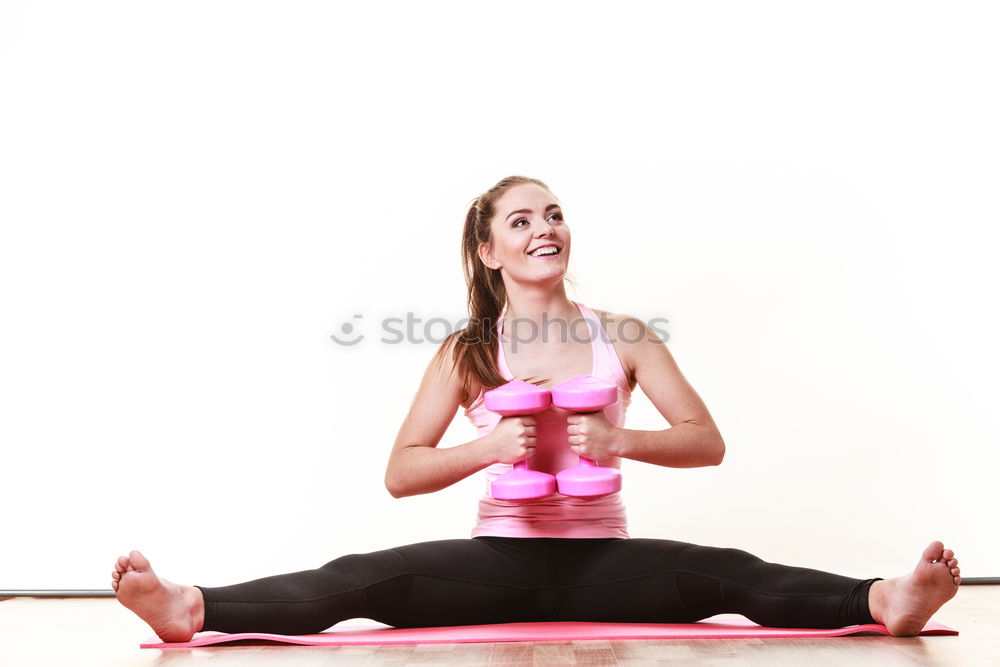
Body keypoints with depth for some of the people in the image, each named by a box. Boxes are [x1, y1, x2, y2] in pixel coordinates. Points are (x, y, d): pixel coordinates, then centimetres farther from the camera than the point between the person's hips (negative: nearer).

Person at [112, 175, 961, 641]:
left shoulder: (620, 335, 3)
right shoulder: (467, 351, 1)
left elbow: (707, 442, 1)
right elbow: (400, 473, -2)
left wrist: (621, 441, -18)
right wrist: (487, 447, -19)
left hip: (602, 560, 1)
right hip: (502, 560, 0)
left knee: (730, 575, -27)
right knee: (367, 578, -24)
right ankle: (191, 609, -34)